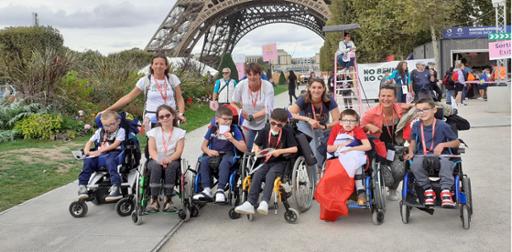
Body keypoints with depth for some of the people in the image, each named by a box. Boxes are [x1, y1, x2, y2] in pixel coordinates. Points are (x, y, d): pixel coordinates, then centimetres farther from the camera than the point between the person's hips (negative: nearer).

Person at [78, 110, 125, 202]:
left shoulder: (120, 131, 5)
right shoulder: (99, 131, 23)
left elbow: (115, 145, -7)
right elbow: (90, 142, 22)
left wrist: (100, 150, -15)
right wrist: (86, 151, 0)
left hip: (113, 153, -5)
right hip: (99, 155, 5)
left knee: (109, 161, -39)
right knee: (88, 161, -25)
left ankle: (116, 187, -49)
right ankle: (82, 186, -20)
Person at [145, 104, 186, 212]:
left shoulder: (179, 132, 8)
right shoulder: (154, 132, 11)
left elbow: (179, 151, -5)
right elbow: (151, 150, -3)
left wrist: (169, 159, -26)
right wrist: (159, 159, -25)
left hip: (172, 160, 0)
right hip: (156, 160, 1)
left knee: (171, 166, -36)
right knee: (156, 166, -35)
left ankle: (168, 199, -29)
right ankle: (154, 200, -31)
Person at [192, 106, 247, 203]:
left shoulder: (234, 130, 4)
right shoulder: (212, 129, 10)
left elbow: (244, 149, -2)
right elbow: (203, 146, 15)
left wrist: (232, 139, -15)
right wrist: (208, 151, -8)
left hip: (228, 155, -2)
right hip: (213, 155, 3)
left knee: (224, 163, -37)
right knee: (203, 161, -29)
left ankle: (220, 190, -36)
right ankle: (207, 190, -29)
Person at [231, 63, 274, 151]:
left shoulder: (268, 86, -22)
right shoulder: (241, 85, -17)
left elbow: (268, 109, -24)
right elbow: (234, 103, -1)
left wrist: (251, 116, -28)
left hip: (264, 124, -2)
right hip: (247, 124, 2)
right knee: (246, 150, 9)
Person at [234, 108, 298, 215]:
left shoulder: (287, 132, 0)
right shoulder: (265, 131, 8)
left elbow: (295, 149, -3)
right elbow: (256, 145, 20)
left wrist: (280, 151, -13)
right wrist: (258, 152, -2)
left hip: (280, 162, -3)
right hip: (266, 161, 3)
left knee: (270, 175, -34)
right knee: (257, 174, -27)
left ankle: (264, 202, -45)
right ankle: (250, 204, -36)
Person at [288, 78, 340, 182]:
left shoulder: (329, 101, -16)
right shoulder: (304, 99, -19)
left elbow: (337, 121, -20)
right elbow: (290, 114, -32)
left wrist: (324, 126, -36)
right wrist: (308, 119, -39)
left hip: (323, 130, 2)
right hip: (306, 130, -2)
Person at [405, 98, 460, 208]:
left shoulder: (442, 125, -3)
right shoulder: (416, 125, 7)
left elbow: (457, 142, 4)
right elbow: (413, 141, 22)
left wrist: (443, 144, -12)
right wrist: (411, 152, 3)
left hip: (441, 155, -2)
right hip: (422, 155, 2)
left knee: (446, 163, -38)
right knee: (415, 165, -33)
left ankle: (446, 191, -32)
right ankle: (428, 190, -17)